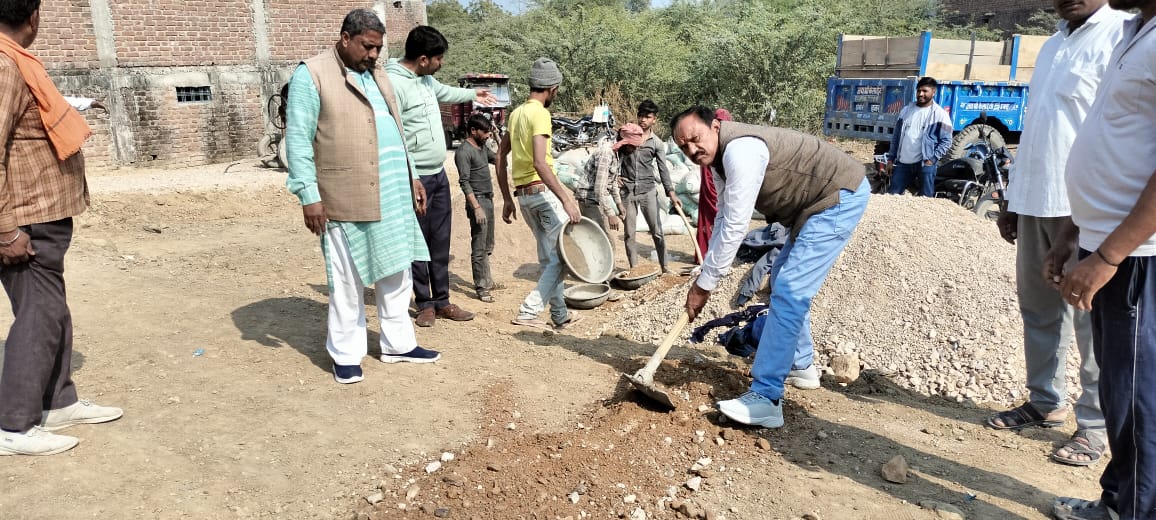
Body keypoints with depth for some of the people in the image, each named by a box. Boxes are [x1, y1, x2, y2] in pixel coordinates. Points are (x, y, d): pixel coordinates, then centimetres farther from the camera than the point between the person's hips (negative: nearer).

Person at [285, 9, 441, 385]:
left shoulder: (378, 75, 17)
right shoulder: (311, 74, -6)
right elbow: (298, 140, -10)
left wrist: (411, 178, 18)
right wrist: (309, 196, -15)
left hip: (392, 195, 7)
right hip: (345, 198, -7)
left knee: (397, 272, 12)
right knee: (347, 281, 2)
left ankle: (398, 344, 25)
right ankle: (346, 355, 16)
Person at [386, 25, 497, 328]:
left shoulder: (426, 78, 9)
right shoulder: (393, 83, -19)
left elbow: (442, 93, 34)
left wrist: (472, 94, 45)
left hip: (439, 174, 9)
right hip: (415, 178, -8)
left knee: (441, 243, 13)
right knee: (418, 244, 4)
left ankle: (442, 301, 23)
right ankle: (425, 304, 17)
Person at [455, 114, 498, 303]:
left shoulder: (482, 147, 11)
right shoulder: (464, 151, -15)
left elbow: (498, 159, 27)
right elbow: (464, 182, -20)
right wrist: (476, 207, -25)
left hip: (488, 199, 9)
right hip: (478, 201, -9)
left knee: (488, 246, 17)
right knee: (479, 248, -5)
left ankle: (487, 280, 28)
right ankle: (482, 288, 0)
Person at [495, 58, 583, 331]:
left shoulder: (516, 113, 13)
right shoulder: (540, 114, -12)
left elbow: (500, 156, 16)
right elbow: (540, 162, -24)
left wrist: (507, 199, 19)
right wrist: (567, 200, -26)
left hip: (523, 195, 9)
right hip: (543, 190, -9)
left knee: (549, 258, 16)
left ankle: (560, 315, 23)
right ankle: (529, 311, -8)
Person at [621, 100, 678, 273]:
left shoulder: (657, 143, 2)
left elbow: (663, 169, -1)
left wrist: (671, 193, -10)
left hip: (648, 190, -1)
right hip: (627, 190, 1)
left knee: (657, 231, 1)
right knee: (629, 233, 3)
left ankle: (664, 267, 11)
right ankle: (634, 268, 10)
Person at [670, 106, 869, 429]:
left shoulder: (739, 150, -25)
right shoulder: (720, 159, 7)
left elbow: (735, 227, -25)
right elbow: (723, 221, 14)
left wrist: (704, 284, -18)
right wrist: (706, 274, 9)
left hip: (841, 196, -11)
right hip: (817, 202, 11)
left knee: (788, 291, -17)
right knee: (785, 280, 21)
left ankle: (765, 399, -17)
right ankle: (800, 366, 36)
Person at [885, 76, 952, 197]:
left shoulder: (940, 114, -2)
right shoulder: (906, 110, 11)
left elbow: (946, 141, -4)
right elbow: (896, 136, 15)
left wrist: (933, 159, -13)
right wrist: (891, 157, 11)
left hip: (924, 163, -4)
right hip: (902, 162, 4)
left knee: (926, 198, 1)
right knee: (891, 194, 8)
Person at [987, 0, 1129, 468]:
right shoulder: (1053, 44, 18)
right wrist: (1012, 198, 19)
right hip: (1035, 201, 8)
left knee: (1091, 318, 1)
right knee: (1038, 308, 14)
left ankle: (1095, 424, 12)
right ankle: (1045, 401, 28)